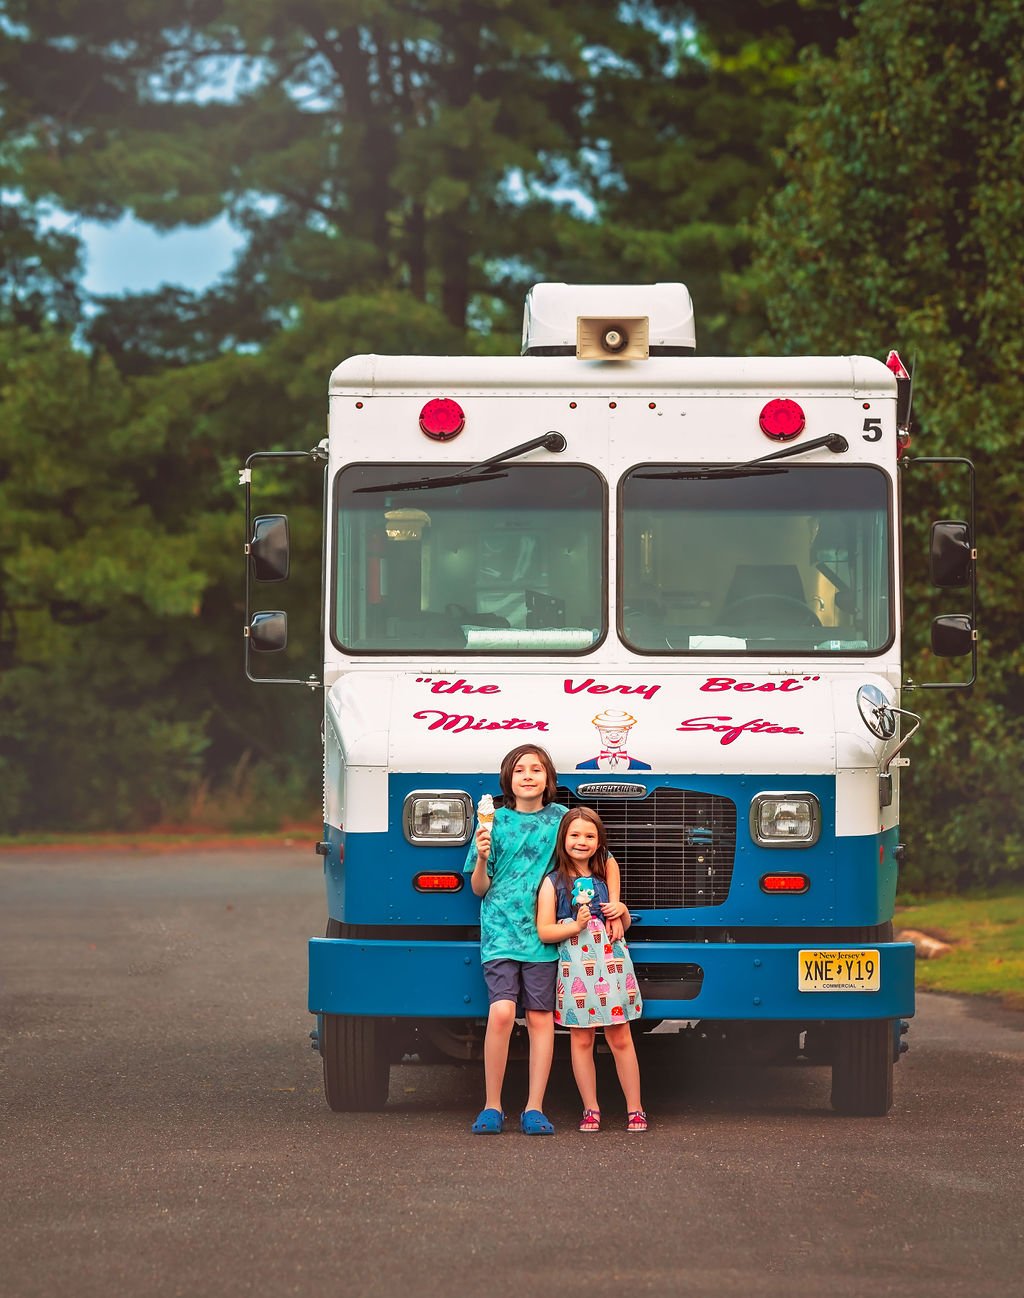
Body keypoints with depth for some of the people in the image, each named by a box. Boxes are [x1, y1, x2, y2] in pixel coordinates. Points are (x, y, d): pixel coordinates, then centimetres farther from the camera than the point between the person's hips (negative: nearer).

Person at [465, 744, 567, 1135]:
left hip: (541, 932, 1)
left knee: (540, 1018, -2)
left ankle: (534, 1109, 3)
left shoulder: (559, 819, 8)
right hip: (500, 930, -1)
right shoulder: (494, 822, 6)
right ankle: (492, 1107, -8)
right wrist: (482, 857, -11)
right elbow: (479, 888, 8)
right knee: (501, 1011, -16)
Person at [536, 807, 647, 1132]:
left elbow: (624, 924, 22)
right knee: (581, 1039, 1)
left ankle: (635, 1109, 2)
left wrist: (621, 910, -1)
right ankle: (590, 1110, 8)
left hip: (611, 960, 2)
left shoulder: (606, 873, 13)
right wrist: (575, 926, -18)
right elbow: (544, 931, -3)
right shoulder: (553, 882, 2)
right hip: (575, 965, -2)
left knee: (620, 1037, -1)